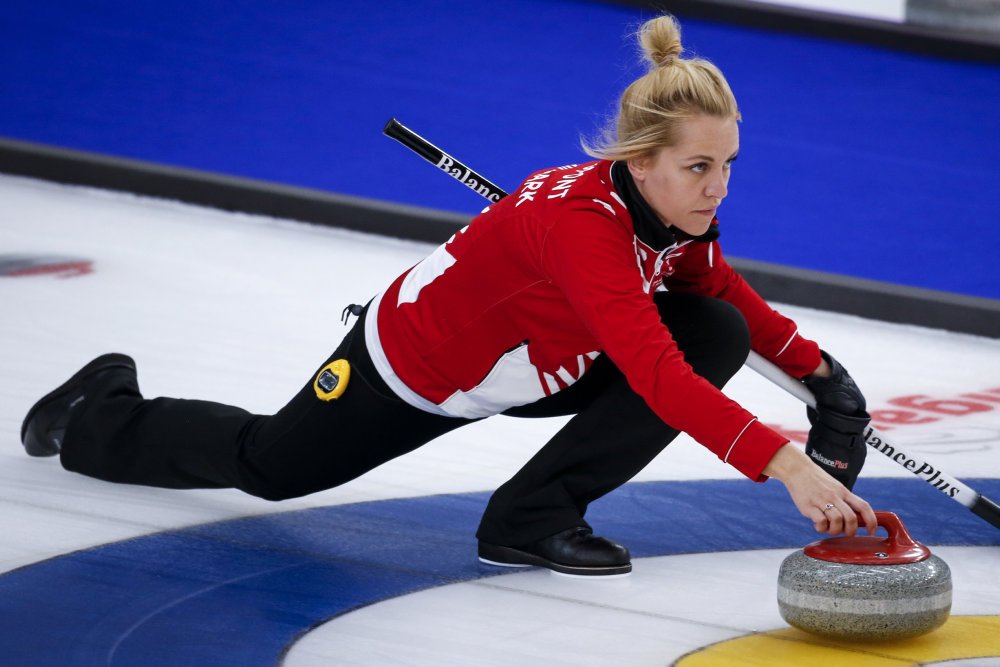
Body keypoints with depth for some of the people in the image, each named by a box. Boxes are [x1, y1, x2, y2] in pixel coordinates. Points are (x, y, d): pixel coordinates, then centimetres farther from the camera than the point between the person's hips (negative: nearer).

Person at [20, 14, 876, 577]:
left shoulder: (683, 208, -18)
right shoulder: (582, 219, -42)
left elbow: (730, 297, 3)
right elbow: (658, 376, -54)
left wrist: (821, 370, -11)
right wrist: (783, 463, -61)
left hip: (539, 362, 7)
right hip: (419, 369, -6)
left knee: (718, 335, -15)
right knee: (267, 467, 17)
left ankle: (536, 514, -7)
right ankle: (100, 413, 47)